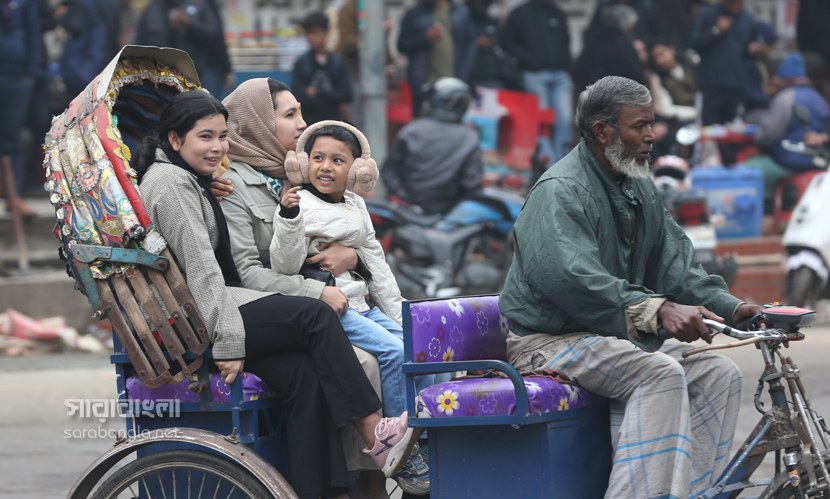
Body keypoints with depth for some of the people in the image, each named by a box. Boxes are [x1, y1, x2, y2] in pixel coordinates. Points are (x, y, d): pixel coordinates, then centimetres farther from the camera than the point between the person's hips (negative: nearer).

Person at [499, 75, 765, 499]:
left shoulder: (641, 190, 15)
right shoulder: (559, 192, -15)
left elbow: (675, 263, 12)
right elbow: (571, 279, -30)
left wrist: (731, 308, -6)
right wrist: (658, 310, -37)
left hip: (618, 337, 9)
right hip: (548, 341, -9)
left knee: (718, 373, -7)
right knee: (661, 373, -31)